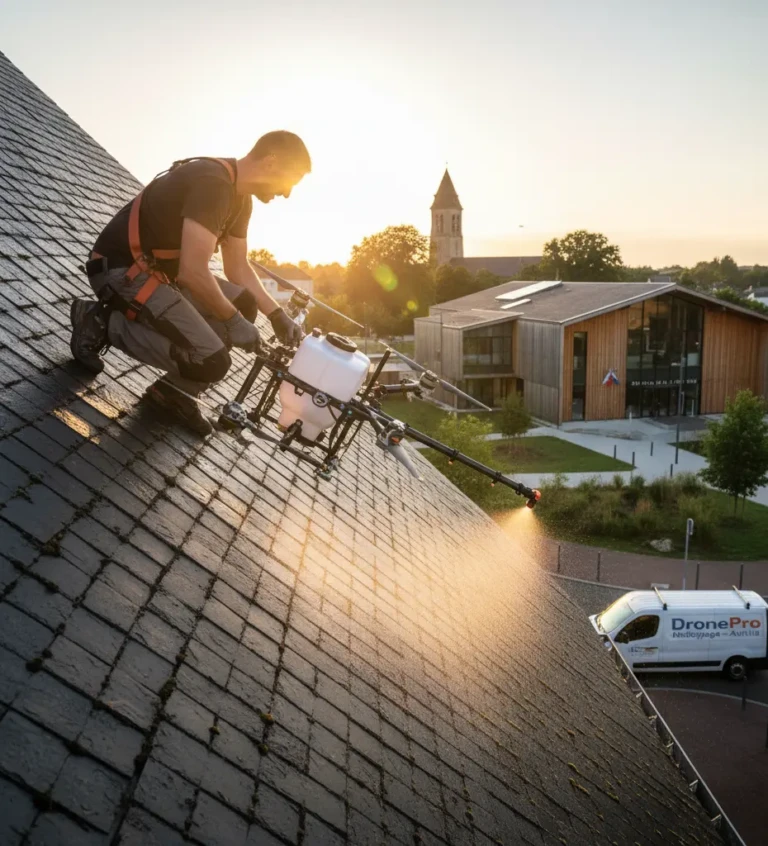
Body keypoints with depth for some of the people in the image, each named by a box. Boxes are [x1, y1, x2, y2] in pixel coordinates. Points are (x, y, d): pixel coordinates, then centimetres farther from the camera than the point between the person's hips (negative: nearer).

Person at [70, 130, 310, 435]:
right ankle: (101, 323, -4)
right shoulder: (213, 183, -24)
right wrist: (233, 320, -17)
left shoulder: (240, 197, 7)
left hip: (159, 270, 10)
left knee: (243, 304, 2)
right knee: (211, 361, -19)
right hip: (121, 269, -10)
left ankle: (176, 390, 7)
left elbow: (238, 267, 14)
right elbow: (193, 271, -30)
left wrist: (278, 315, 3)